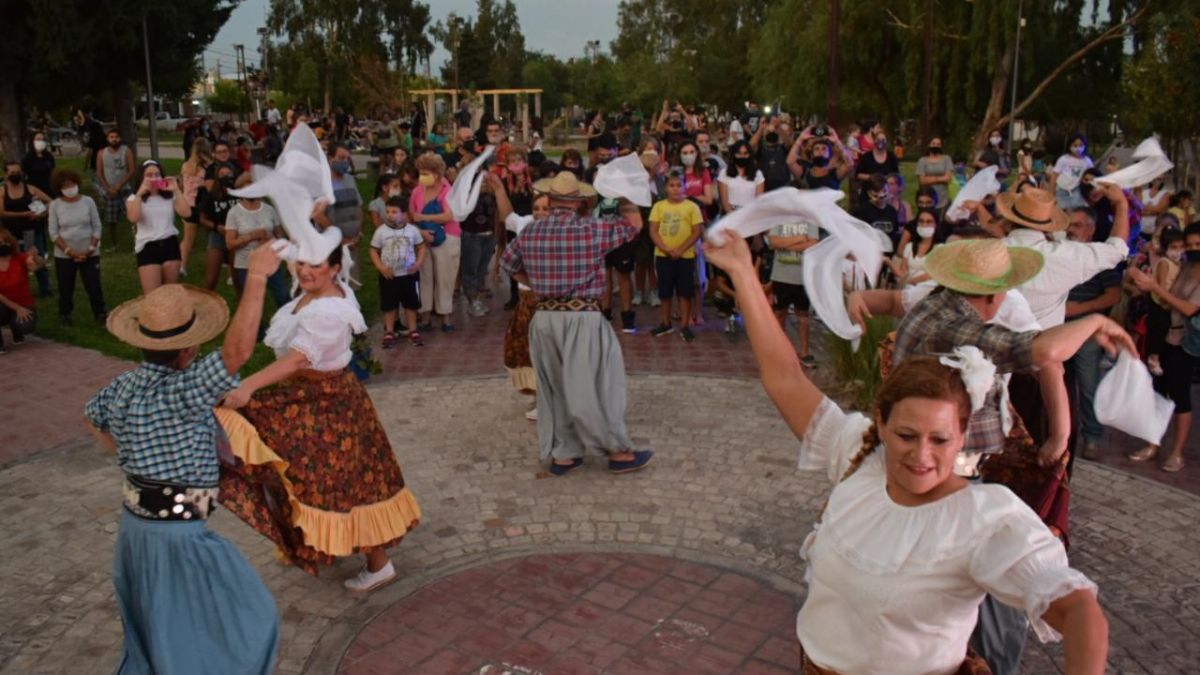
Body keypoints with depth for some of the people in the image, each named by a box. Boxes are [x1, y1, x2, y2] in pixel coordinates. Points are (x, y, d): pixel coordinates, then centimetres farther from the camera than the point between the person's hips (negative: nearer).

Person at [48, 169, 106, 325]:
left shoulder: (88, 201, -2)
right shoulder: (55, 205, -4)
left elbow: (97, 227, -1)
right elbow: (53, 232, -4)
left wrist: (91, 248, -11)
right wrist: (69, 250, -14)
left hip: (89, 254, 0)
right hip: (64, 255, 0)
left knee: (94, 286, 3)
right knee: (65, 288, 9)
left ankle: (101, 313, 15)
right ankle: (64, 315, 24)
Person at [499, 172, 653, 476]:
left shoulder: (529, 233, 4)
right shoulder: (592, 229, -9)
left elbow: (508, 264, 19)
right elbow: (634, 222, 3)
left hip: (545, 317, 4)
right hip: (582, 317, -4)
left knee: (554, 388, 13)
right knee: (593, 386, 3)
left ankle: (561, 454, 21)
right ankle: (619, 452, 13)